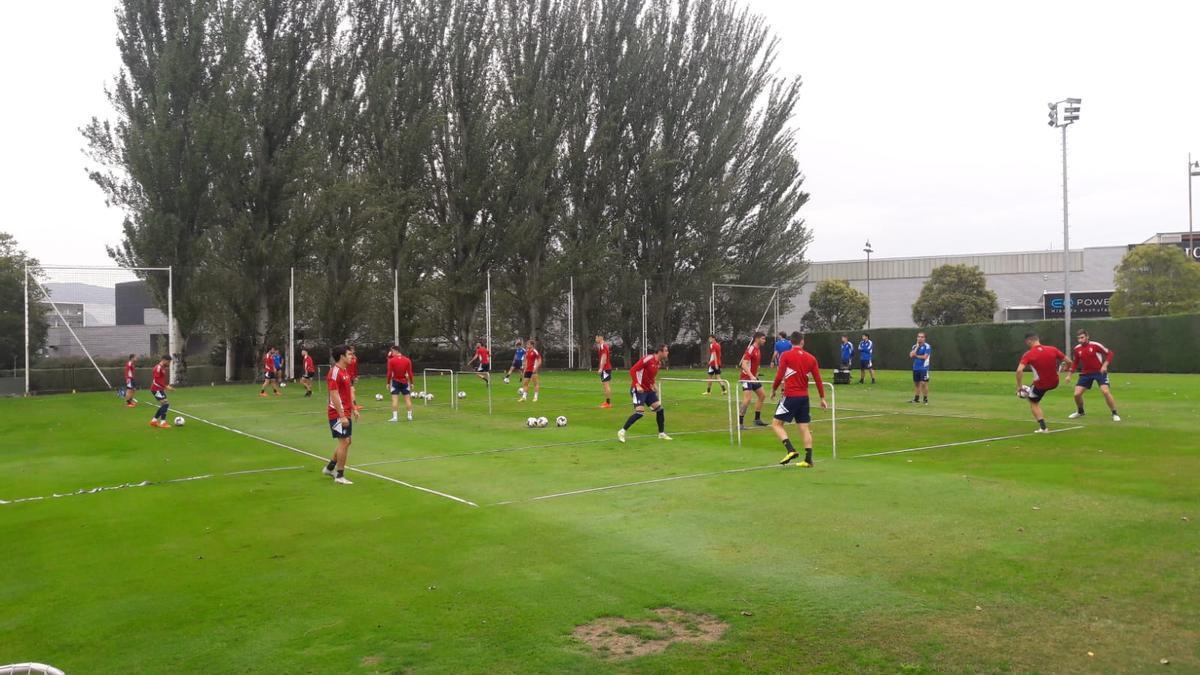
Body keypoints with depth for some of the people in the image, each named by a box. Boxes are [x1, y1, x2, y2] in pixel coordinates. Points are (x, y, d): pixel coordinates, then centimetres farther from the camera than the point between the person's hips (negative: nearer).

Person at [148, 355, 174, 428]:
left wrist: (167, 386, 12)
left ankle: (154, 421, 21)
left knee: (164, 405, 13)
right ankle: (163, 423, -13)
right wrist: (166, 387, -25)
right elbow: (156, 380, -23)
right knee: (166, 404, -14)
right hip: (156, 389, -10)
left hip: (160, 389, 10)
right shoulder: (158, 368, -16)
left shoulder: (163, 368, 14)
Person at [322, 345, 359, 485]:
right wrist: (342, 416, -23)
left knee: (346, 442, 16)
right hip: (339, 414, -10)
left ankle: (330, 468, 30)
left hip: (346, 413, 10)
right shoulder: (335, 372, -17)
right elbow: (334, 396, -21)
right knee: (344, 442, -6)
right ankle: (339, 476, 2)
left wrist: (353, 409, 19)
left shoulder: (345, 371, 13)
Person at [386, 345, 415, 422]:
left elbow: (389, 373, -9)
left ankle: (395, 417, -9)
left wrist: (388, 383, -2)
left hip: (395, 382, -2)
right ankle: (410, 416, 9)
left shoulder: (391, 360, -8)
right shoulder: (407, 360, 0)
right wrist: (411, 383, 6)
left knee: (395, 399, -3)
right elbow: (410, 373, -1)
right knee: (407, 398, 7)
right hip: (405, 382, 2)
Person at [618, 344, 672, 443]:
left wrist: (654, 384, 7)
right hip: (639, 390, -8)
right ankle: (622, 432, -4)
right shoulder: (648, 359, -19)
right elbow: (633, 370, -21)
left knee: (659, 408, 2)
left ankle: (661, 434, 16)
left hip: (649, 390, 8)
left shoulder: (659, 362, 8)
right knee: (640, 412, -18)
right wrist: (637, 385, -27)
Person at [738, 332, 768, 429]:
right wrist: (751, 376, -35)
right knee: (747, 399, -16)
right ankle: (740, 423, -12)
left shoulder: (758, 350, 11)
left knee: (762, 396, 15)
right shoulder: (751, 349, -17)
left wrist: (756, 375, 20)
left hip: (753, 377, 10)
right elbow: (744, 365, -26)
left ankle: (757, 419, 25)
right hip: (747, 377, -10)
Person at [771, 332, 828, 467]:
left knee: (776, 423, 4)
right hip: (804, 397, 5)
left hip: (790, 396, -5)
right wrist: (822, 398, 14)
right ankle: (808, 460, 8)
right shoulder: (811, 358, 6)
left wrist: (773, 390, 6)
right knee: (805, 428, 10)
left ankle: (791, 450, -13)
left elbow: (779, 376, -10)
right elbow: (818, 380, 6)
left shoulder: (786, 355, -7)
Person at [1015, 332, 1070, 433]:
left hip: (1040, 385, -4)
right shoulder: (1053, 349, -8)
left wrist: (1019, 387, -17)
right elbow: (1068, 361, -2)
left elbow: (1019, 370, -27)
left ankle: (1042, 427, 10)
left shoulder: (1028, 355, -16)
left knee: (1033, 403, 19)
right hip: (1054, 383, 4)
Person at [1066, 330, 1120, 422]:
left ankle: (1115, 414, -4)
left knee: (1105, 391, -20)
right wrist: (1069, 374, 8)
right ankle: (1080, 412, 26)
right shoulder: (1077, 348, 0)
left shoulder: (1095, 345, -14)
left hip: (1099, 372, -4)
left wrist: (1105, 365, -18)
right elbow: (1075, 362, 13)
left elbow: (1109, 353, -6)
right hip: (1085, 373, 4)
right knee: (1077, 394, -3)